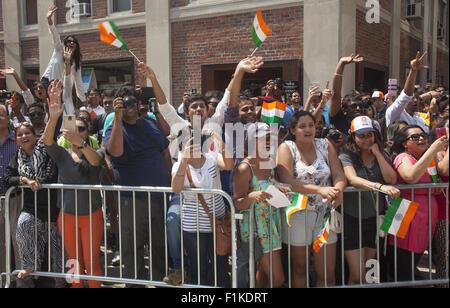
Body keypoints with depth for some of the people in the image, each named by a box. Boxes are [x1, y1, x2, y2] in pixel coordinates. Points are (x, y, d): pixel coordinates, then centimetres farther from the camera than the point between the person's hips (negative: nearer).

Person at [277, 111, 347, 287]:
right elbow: (287, 181, -19)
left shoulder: (325, 145, 6)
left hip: (324, 213, 3)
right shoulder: (286, 148, -5)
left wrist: (338, 190, -26)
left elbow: (339, 175, -1)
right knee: (299, 269, 12)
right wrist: (320, 189, -31)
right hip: (297, 213, -2)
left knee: (328, 274, 6)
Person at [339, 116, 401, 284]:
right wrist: (380, 186, -40)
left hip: (375, 219, 4)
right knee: (357, 275, -5)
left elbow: (392, 179, -6)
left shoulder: (381, 156, 7)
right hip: (352, 220, -4)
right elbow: (353, 179, -25)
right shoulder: (346, 156, -8)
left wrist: (377, 154, -9)